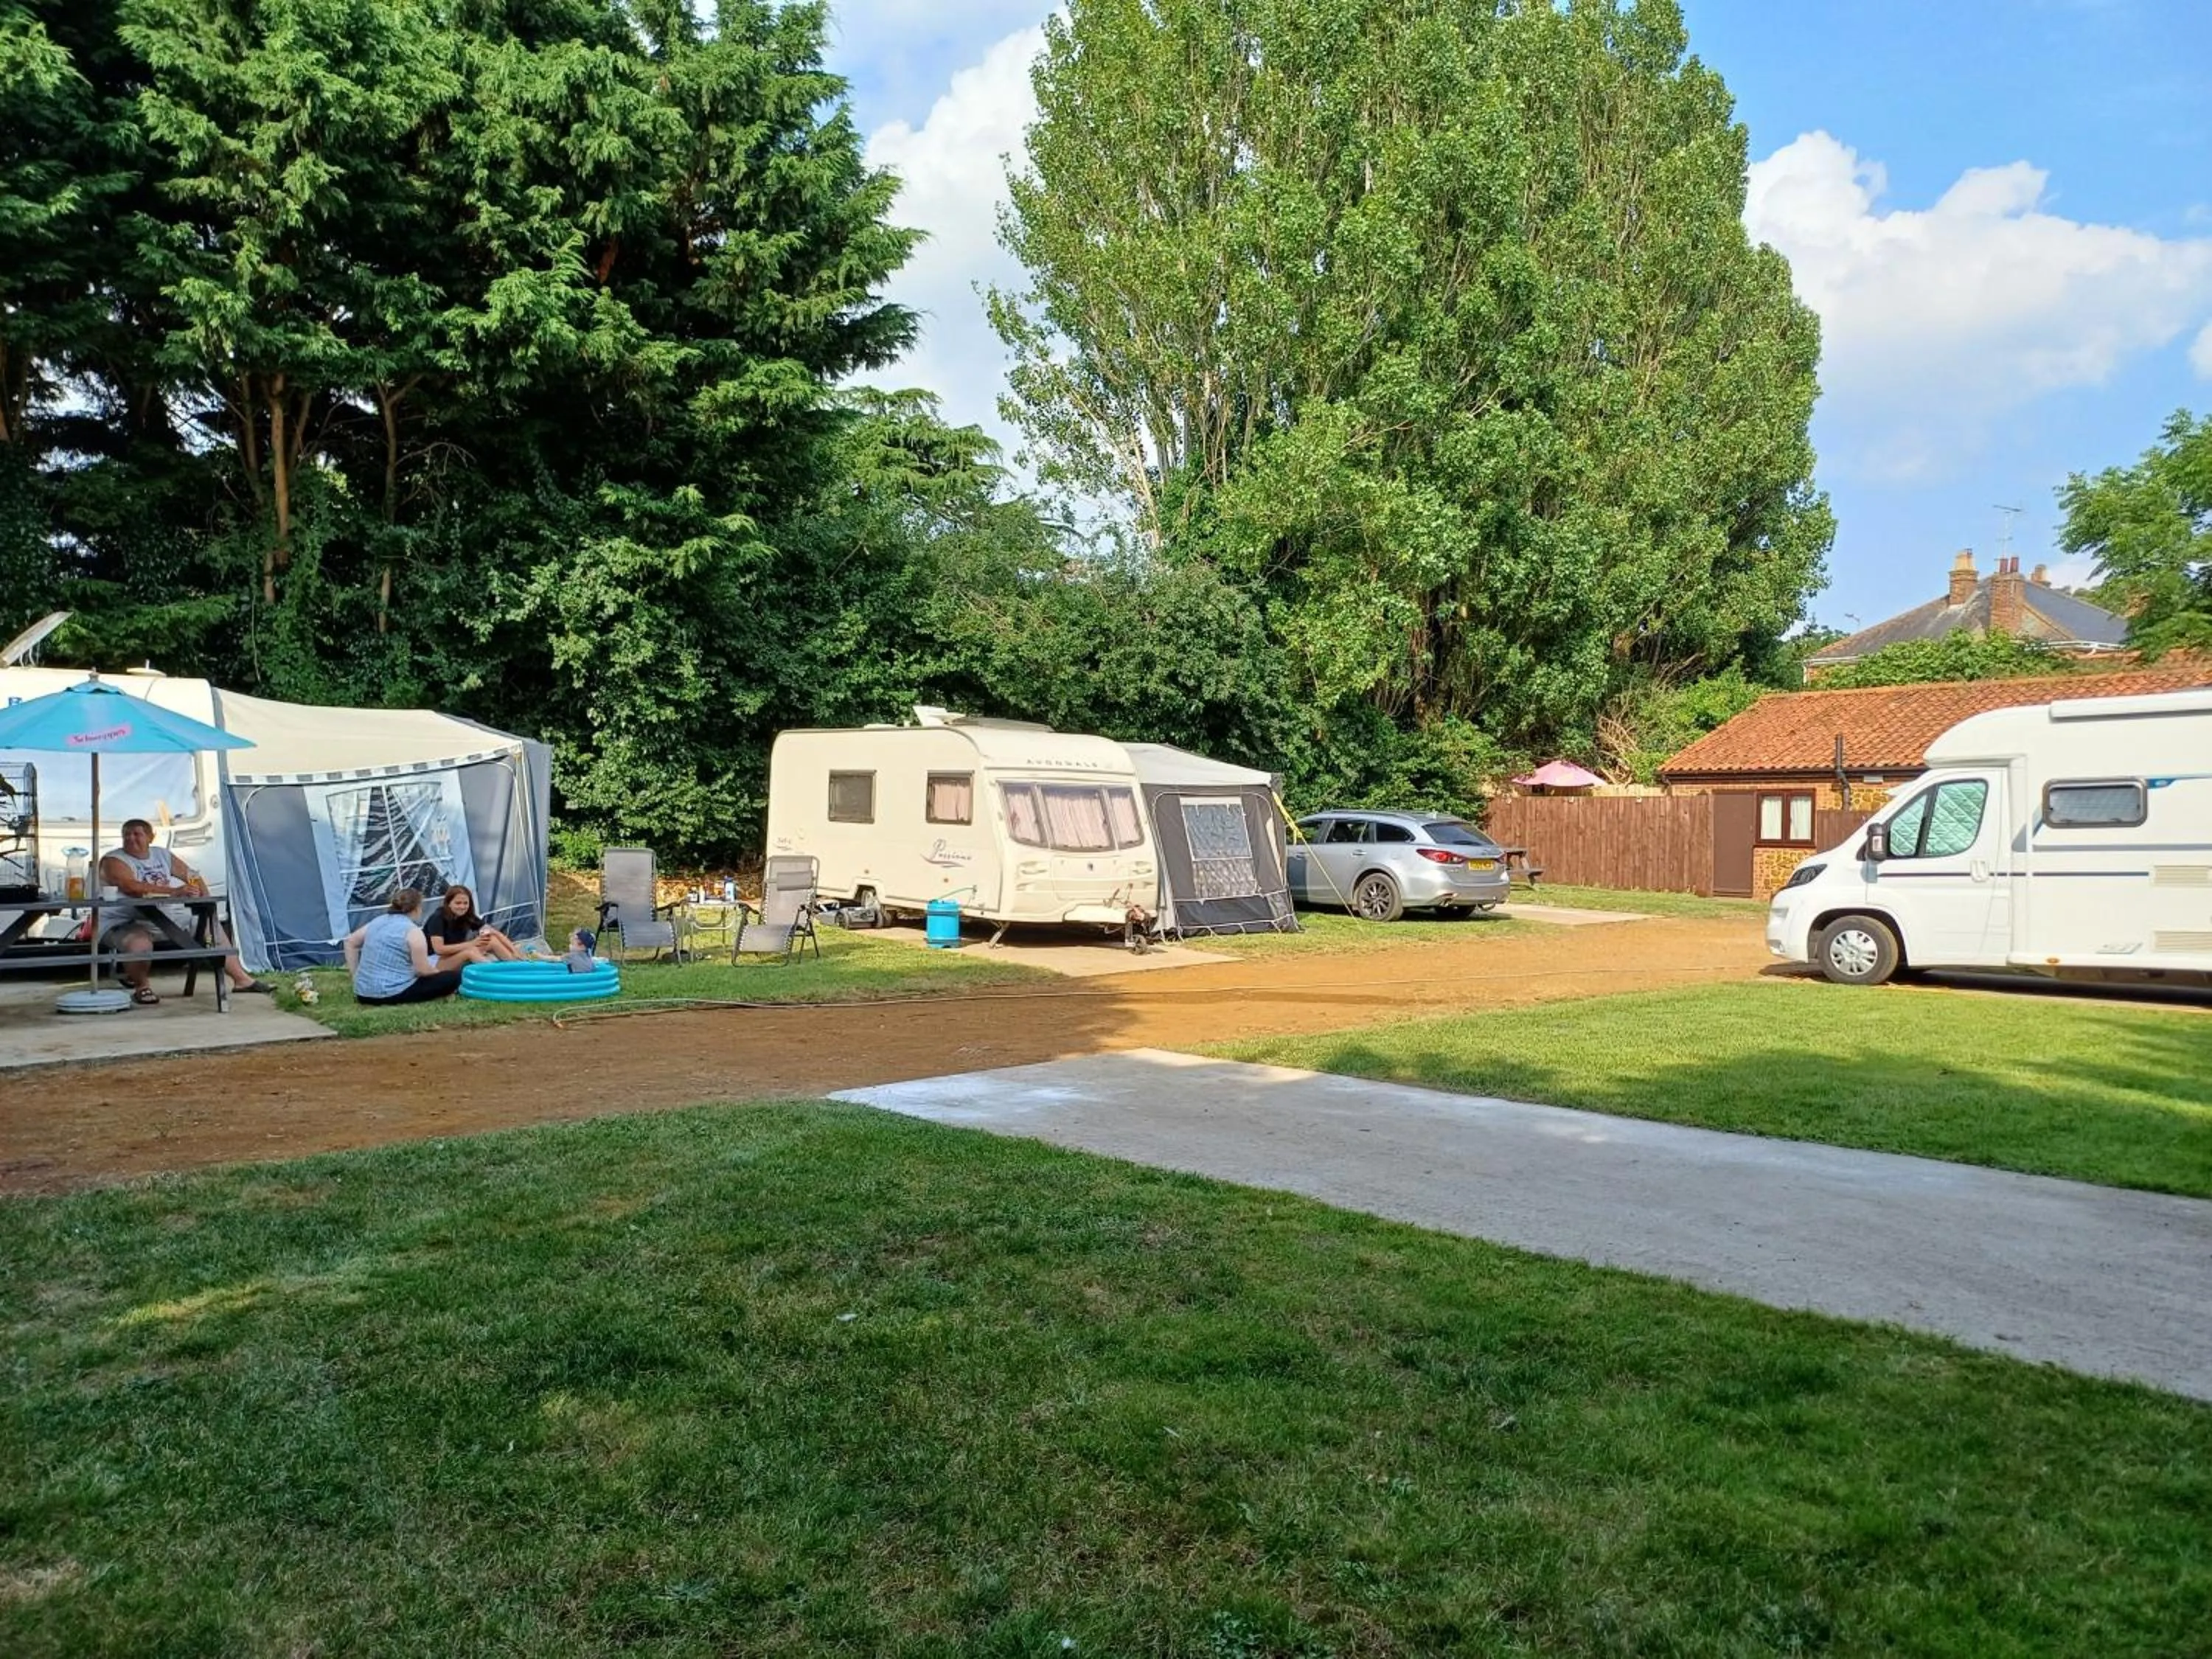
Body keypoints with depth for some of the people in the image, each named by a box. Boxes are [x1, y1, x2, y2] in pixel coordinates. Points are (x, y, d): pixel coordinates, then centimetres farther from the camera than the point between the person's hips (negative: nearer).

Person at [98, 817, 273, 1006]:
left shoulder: (163, 855, 12)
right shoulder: (113, 861, -8)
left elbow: (192, 877, 15)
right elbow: (131, 887, -26)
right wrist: (173, 892, -34)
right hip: (131, 923, -7)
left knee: (212, 925, 11)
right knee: (139, 944, -40)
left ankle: (241, 979, 18)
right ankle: (141, 986, -9)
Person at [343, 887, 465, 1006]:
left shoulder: (377, 921, 11)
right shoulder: (412, 931, -11)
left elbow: (350, 942, 20)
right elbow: (423, 970, -12)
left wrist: (355, 974, 20)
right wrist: (439, 973, 9)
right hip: (392, 994, -9)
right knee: (453, 977, -6)